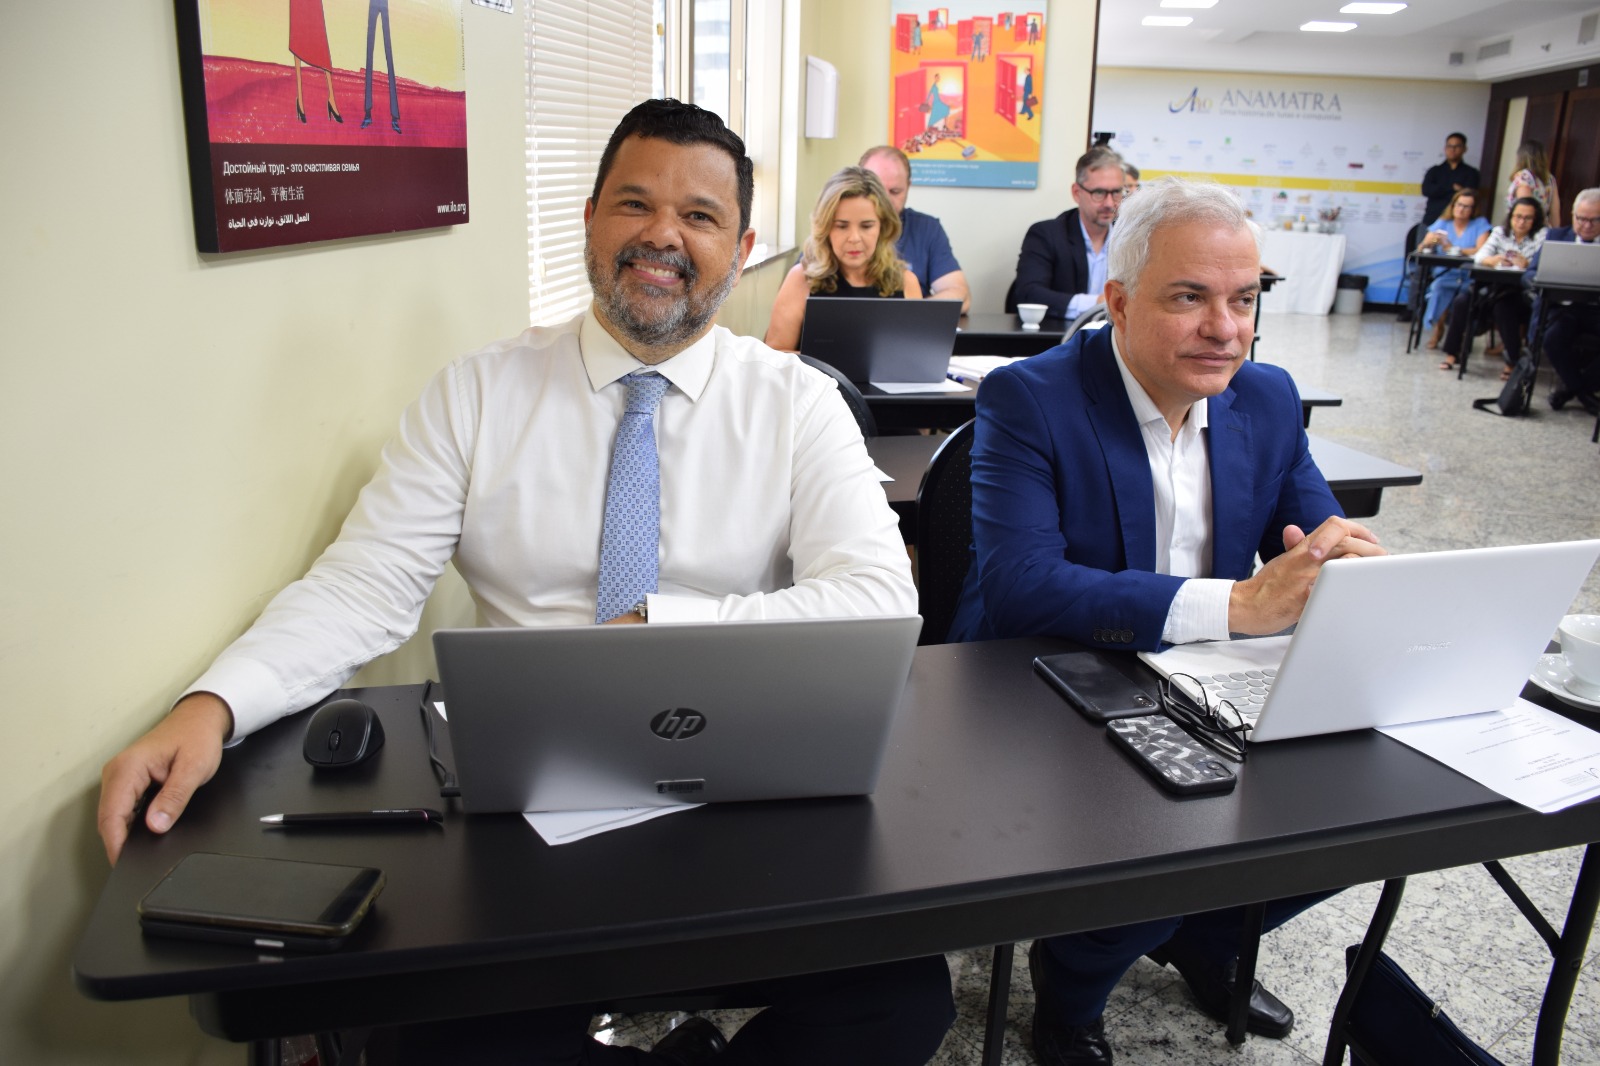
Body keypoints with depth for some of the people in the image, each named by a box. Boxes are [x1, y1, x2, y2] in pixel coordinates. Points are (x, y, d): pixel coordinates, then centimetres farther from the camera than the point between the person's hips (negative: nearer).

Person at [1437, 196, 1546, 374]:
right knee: (1462, 302, -19)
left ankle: (1513, 361, -24)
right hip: (1495, 287, 4)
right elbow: (1480, 256, -2)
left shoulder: (1541, 236, 0)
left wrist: (1526, 264, -35)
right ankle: (1452, 353, -10)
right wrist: (1494, 260, -25)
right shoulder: (1500, 232, 12)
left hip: (1523, 292, -4)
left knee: (1503, 307, -34)